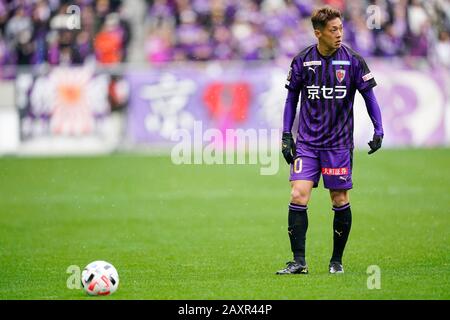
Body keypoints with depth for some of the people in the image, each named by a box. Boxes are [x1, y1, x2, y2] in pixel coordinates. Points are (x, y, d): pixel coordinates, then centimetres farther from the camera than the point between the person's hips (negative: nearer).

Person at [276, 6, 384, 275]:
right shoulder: (302, 61, -1)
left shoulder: (353, 60, -4)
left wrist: (379, 131, -5)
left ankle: (337, 260, 19)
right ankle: (299, 261, -8)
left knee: (340, 200, 3)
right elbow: (292, 99, 9)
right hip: (306, 142, 1)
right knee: (298, 195, -11)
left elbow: (369, 95, 4)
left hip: (339, 142, -1)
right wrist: (286, 135, 4)